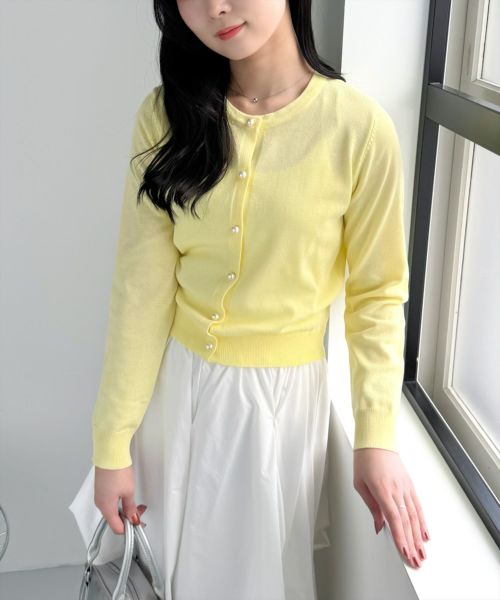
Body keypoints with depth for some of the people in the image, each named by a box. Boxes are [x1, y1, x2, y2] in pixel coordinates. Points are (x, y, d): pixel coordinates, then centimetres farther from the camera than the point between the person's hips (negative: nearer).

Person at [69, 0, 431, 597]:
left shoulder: (358, 128, -15)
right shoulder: (167, 116, -8)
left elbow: (377, 292, -7)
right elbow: (141, 287, -9)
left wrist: (376, 437, -14)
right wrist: (112, 442, -7)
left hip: (281, 394, -2)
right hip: (172, 383, 2)